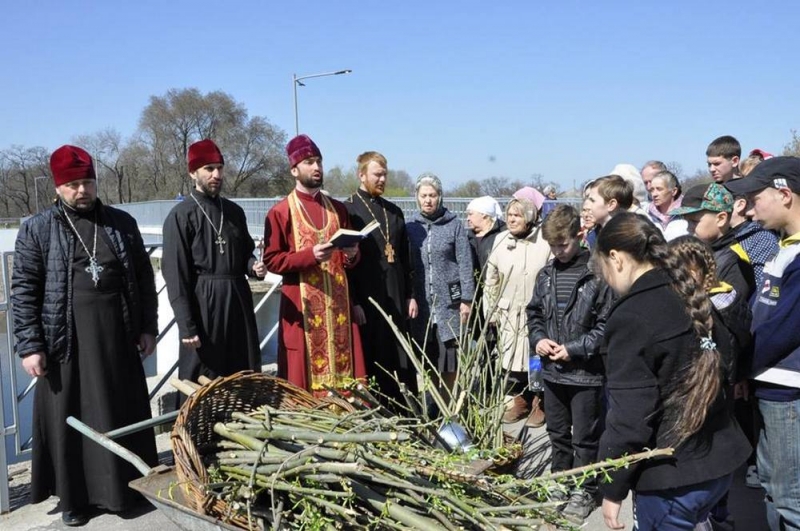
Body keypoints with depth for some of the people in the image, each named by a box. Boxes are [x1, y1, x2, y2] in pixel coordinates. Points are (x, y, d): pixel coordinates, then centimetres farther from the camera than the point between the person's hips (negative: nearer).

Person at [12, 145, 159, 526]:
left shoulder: (122, 223, 6)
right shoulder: (36, 230, 0)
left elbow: (144, 278, 10)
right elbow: (23, 291, -1)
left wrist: (147, 327, 6)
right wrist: (29, 346, -7)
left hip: (118, 339, 2)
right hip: (67, 343, -2)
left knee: (124, 415, 12)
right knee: (70, 419, 8)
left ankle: (129, 487, 29)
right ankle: (73, 496, 24)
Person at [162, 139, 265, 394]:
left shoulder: (234, 211, 10)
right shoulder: (181, 215, -8)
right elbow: (175, 275, -10)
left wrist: (253, 266, -3)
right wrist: (186, 325, -14)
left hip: (238, 300, 6)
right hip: (203, 303, -5)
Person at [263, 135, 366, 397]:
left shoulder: (338, 209, 13)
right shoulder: (280, 212, -3)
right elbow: (271, 260, -7)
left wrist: (352, 254, -3)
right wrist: (310, 255, -19)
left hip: (338, 301, 4)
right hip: (303, 304, -4)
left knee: (343, 365, 5)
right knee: (304, 374, -1)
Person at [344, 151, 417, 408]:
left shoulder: (394, 211, 15)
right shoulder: (348, 210, -4)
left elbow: (405, 258, 16)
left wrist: (410, 295, 11)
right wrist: (353, 301, -14)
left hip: (396, 298, 5)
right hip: (365, 299, -5)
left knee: (400, 358, 9)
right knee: (371, 358, 2)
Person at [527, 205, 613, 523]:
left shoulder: (597, 274, -15)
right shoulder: (546, 274, 4)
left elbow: (607, 325, -14)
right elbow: (534, 313, 13)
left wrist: (575, 349, -18)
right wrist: (538, 339, -5)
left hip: (587, 372, -5)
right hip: (551, 370, 6)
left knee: (585, 437, 10)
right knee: (557, 433, 20)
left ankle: (585, 490, 27)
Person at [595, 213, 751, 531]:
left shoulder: (630, 316, -20)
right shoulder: (690, 297, 4)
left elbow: (629, 415, -21)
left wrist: (612, 488, -10)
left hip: (672, 474, -8)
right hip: (719, 458, 8)